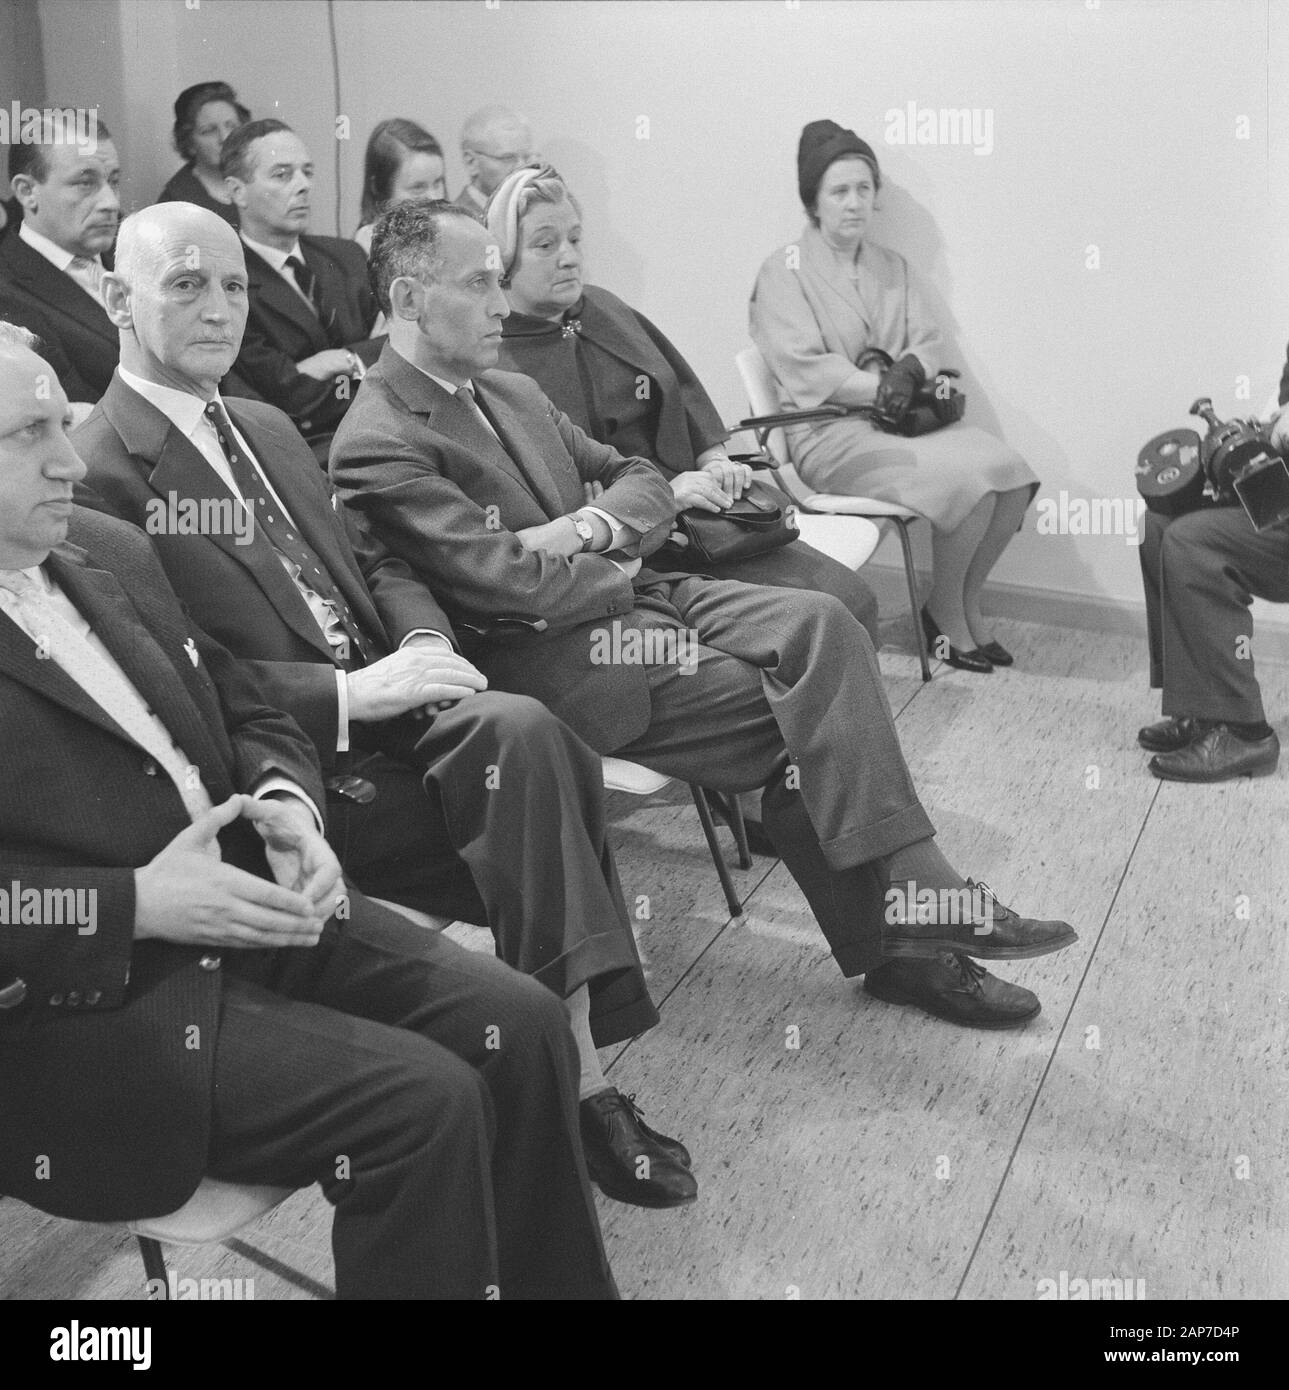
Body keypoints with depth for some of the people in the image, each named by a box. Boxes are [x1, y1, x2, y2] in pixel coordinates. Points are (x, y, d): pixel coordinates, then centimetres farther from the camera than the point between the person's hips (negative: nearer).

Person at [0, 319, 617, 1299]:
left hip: (248, 905, 7)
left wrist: (284, 804, -3)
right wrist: (135, 907, -22)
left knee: (521, 1025, -6)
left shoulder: (111, 554, 12)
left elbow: (242, 711, 18)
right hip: (78, 998, -7)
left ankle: (553, 1285, 12)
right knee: (422, 1102, -21)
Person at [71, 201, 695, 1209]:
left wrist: (425, 643, -1)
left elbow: (373, 567, 22)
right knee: (524, 744, -24)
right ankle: (581, 1082, -17)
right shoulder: (97, 472, -6)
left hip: (388, 706, 7)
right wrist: (349, 693, -20)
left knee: (523, 731, -24)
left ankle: (581, 1075, -22)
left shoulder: (271, 430, 21)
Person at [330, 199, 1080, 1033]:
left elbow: (646, 484, 17)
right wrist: (620, 567, -4)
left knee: (821, 622, -15)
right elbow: (510, 582, -19)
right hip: (544, 659, -8)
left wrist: (592, 528, -5)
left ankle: (910, 916, -15)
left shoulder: (513, 393, 18)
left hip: (626, 593, 8)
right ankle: (894, 938, -7)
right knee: (795, 718, -19)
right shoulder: (376, 445, -11)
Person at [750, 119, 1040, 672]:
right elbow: (804, 369, -13)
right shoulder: (784, 271, -3)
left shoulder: (890, 265, 18)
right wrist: (880, 388, -21)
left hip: (903, 414, 7)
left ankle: (967, 602, 5)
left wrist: (910, 370, -14)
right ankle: (945, 614, -2)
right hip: (829, 432, -7)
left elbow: (929, 340, 11)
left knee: (1013, 475, -15)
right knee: (968, 481, -26)